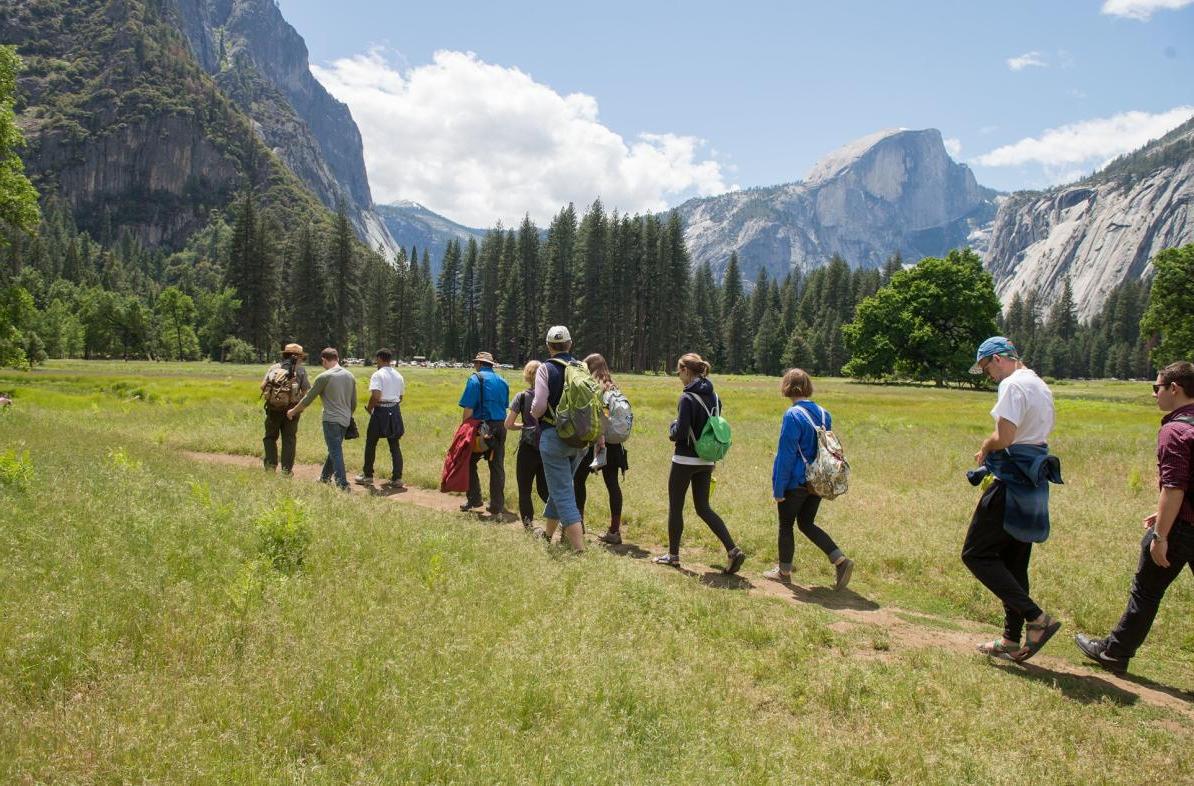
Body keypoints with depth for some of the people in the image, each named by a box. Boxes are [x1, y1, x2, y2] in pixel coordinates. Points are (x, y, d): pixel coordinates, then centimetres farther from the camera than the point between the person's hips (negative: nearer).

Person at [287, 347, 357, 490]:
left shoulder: (324, 377, -9)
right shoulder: (350, 376, 8)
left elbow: (308, 399, -2)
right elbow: (354, 402, 13)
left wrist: (293, 411, 12)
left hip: (331, 420, -6)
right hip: (345, 420, 6)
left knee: (336, 452, -4)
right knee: (334, 450, 19)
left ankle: (343, 485, -8)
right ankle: (325, 477, 32)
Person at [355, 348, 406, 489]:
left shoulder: (378, 375, -11)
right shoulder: (398, 376, 10)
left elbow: (375, 396, -21)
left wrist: (369, 408, -6)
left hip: (380, 411, -6)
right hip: (395, 411, 6)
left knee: (370, 444, 10)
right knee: (395, 446, 8)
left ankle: (367, 476, 17)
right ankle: (397, 479, 6)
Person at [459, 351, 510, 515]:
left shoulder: (475, 379, -6)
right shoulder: (502, 381, 12)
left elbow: (469, 409, -11)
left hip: (482, 426, -5)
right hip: (501, 427, 5)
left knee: (470, 462, 11)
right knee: (497, 466, 8)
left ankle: (474, 499, 9)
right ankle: (497, 506, 10)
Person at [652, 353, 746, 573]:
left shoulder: (688, 398, -16)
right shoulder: (714, 397, 7)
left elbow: (681, 432, -20)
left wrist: (673, 429, 1)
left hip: (685, 460, -7)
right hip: (706, 461, 7)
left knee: (675, 507, 9)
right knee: (703, 508, 13)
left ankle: (673, 555, 18)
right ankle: (733, 550, 1)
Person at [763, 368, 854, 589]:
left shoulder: (793, 416, -18)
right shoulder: (823, 414, 4)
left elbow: (785, 455, -17)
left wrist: (778, 488, -12)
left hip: (795, 482, -7)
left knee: (786, 525, 11)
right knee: (806, 523, 18)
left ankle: (784, 571, 22)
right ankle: (840, 560, 6)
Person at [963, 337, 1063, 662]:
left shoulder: (1012, 385, -14)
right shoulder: (1041, 386, 17)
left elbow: (1003, 437, -23)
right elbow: (1038, 435, 18)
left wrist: (984, 448, -2)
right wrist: (992, 453, 10)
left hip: (1013, 482, -10)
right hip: (1036, 482, 10)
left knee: (977, 554, -3)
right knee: (1014, 561, 14)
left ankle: (1036, 618, -7)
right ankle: (1012, 641, 19)